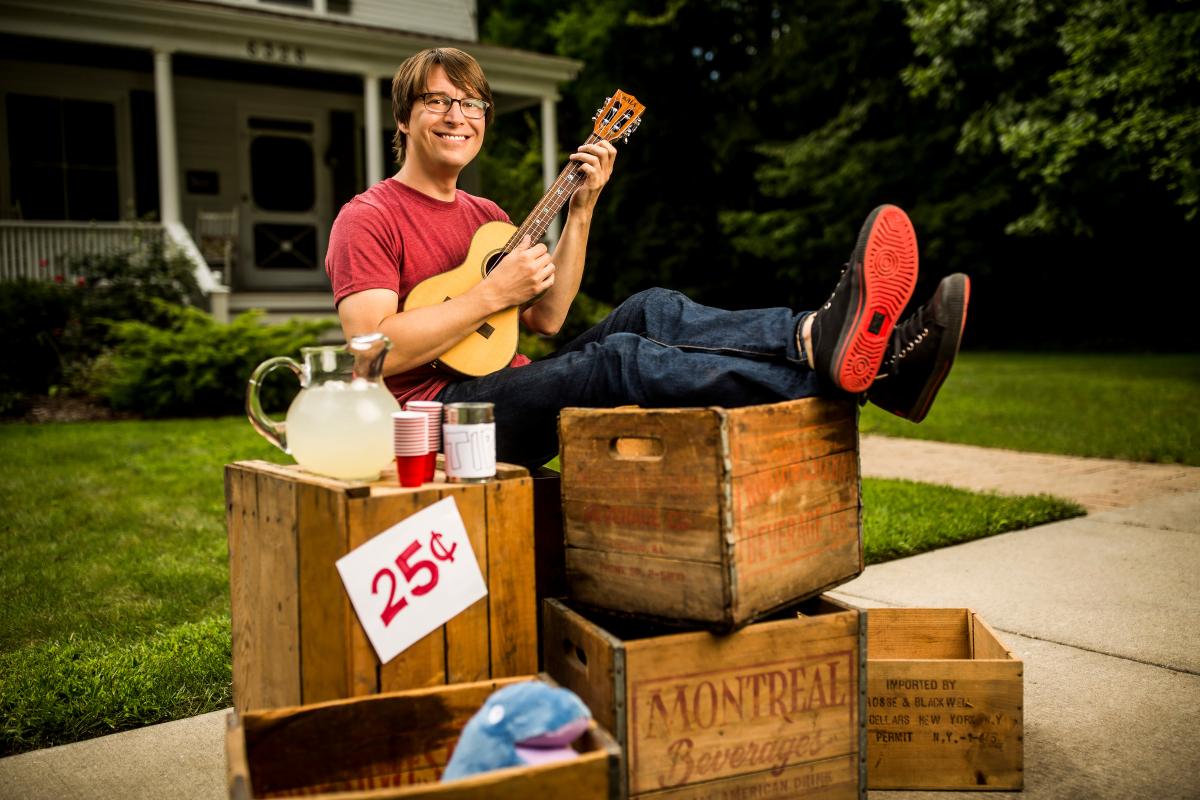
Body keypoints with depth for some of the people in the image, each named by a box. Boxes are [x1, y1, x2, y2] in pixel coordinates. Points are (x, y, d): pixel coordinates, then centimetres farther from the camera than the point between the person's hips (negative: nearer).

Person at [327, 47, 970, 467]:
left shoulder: (483, 215, 21)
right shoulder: (369, 219, -1)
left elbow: (546, 317, 12)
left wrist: (581, 210, 4)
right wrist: (491, 295, -15)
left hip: (508, 391, 7)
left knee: (651, 313, -17)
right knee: (619, 360, -31)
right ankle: (828, 358, -44)